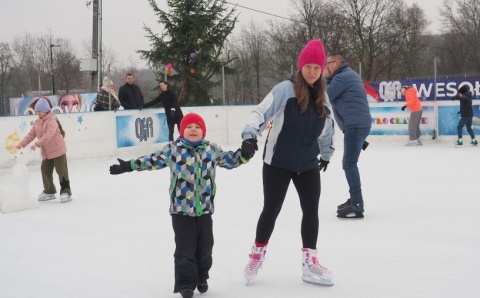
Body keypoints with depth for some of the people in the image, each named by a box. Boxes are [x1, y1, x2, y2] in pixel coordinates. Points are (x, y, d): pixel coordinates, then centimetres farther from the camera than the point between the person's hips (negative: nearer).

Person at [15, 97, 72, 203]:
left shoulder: (52, 121, -19)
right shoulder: (38, 122, 8)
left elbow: (48, 135, -32)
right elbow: (31, 134, 7)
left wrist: (37, 144, -39)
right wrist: (22, 143, -5)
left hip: (58, 150, -9)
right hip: (46, 152, 9)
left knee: (62, 171, -4)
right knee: (45, 170, 14)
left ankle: (66, 192, 2)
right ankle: (49, 192, 25)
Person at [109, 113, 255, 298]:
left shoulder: (212, 149, 3)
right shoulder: (172, 149, -4)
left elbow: (229, 160, 14)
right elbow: (152, 161, 3)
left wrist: (244, 154, -3)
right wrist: (128, 166, 2)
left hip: (204, 208, 3)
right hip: (181, 209, -3)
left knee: (205, 247, 13)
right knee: (185, 249, 1)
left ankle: (201, 278, 34)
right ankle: (186, 283, 14)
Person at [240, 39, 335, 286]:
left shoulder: (322, 96, 6)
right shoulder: (286, 89, -12)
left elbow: (327, 128, 20)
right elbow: (262, 112, -20)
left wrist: (326, 153, 27)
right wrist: (250, 135, -35)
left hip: (308, 163, 5)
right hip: (278, 162, -5)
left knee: (311, 211, 7)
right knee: (271, 209, 5)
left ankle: (310, 263, 20)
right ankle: (257, 256, 26)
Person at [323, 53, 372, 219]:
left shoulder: (342, 77, -10)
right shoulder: (349, 75, 23)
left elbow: (325, 97, -10)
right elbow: (334, 96, 21)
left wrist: (325, 78, 2)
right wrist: (327, 78, 11)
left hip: (355, 125, -11)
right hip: (360, 124, 11)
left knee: (349, 164, -14)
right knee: (349, 163, 18)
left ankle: (356, 205, -18)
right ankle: (354, 200, 24)